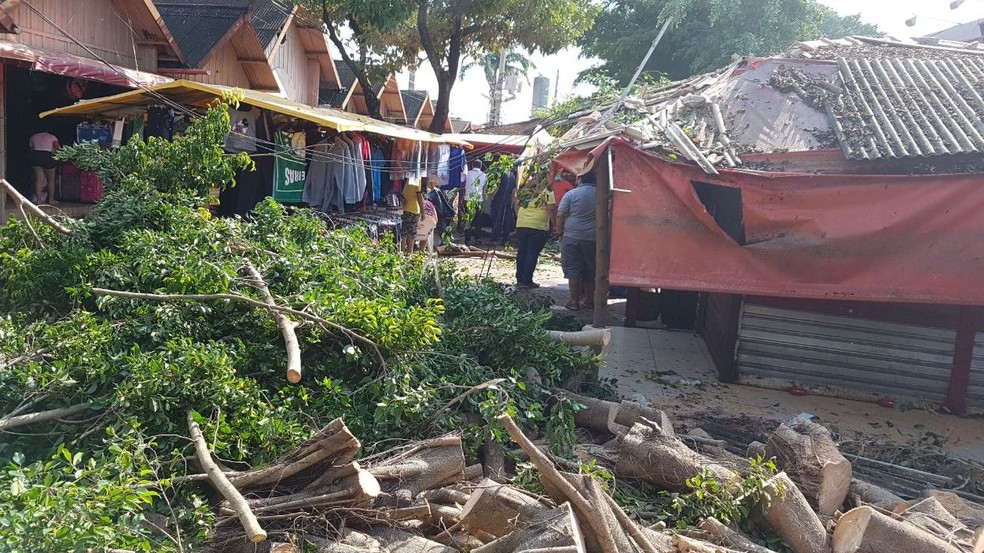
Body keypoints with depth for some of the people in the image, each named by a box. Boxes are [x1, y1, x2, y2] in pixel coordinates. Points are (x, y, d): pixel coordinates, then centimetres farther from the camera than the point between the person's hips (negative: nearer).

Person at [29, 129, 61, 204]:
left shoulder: (33, 137, 23)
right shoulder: (52, 137, 12)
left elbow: (31, 149, 18)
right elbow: (58, 148, -5)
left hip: (35, 157, 3)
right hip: (47, 157, -3)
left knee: (39, 179, 5)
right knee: (51, 180, 10)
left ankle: (38, 199, -1)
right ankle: (51, 199, 15)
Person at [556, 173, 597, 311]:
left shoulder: (571, 194, -6)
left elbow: (560, 215, -8)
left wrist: (560, 232, 4)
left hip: (572, 237, -3)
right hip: (593, 238, 3)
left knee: (573, 269, 5)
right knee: (590, 270, 13)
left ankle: (574, 301, 6)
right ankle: (589, 300, 22)